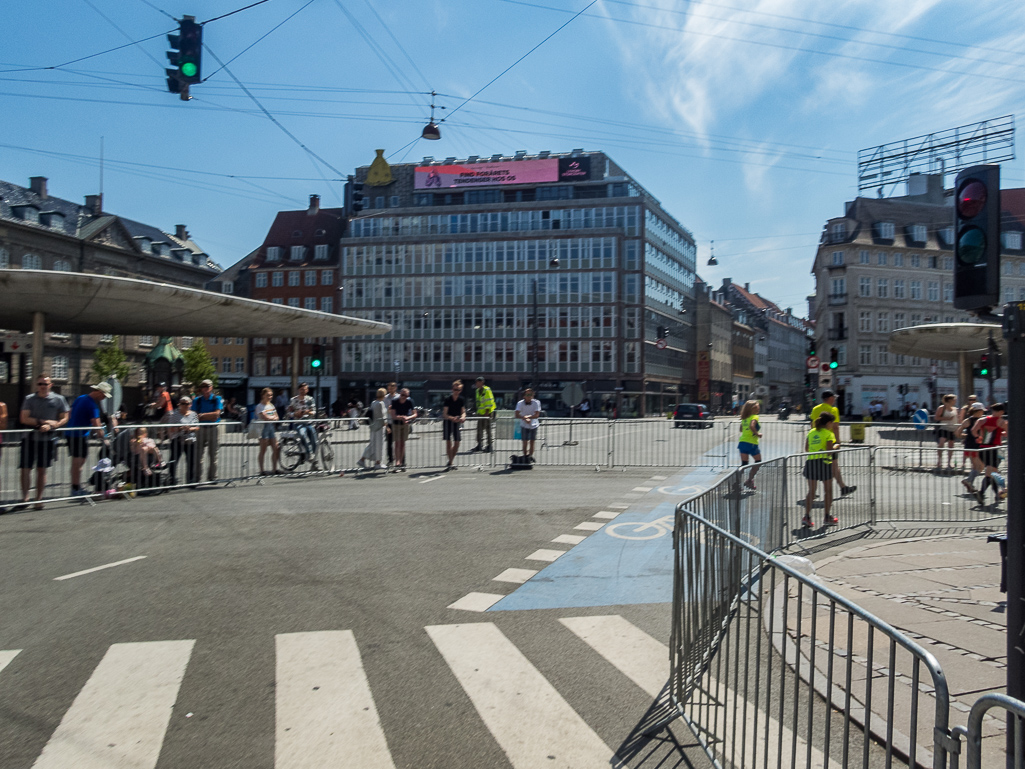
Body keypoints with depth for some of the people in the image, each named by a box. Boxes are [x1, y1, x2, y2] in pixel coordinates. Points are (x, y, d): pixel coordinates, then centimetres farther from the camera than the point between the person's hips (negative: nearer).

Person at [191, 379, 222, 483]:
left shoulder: (217, 399, 5)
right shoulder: (197, 400, 11)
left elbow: (216, 414, -7)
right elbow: (194, 415, 1)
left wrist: (202, 415, -8)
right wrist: (209, 417, -10)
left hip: (213, 428, -1)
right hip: (200, 428, 1)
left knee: (213, 454, 2)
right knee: (198, 454, -2)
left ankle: (212, 477, 10)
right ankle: (197, 478, 2)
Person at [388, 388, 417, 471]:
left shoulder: (409, 401, -11)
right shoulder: (395, 402, -16)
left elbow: (415, 414, -9)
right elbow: (393, 416, -21)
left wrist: (408, 418, -27)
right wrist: (401, 417, -38)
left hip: (405, 424, 2)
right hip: (396, 424, -2)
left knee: (403, 443, 6)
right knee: (397, 443, -9)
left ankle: (401, 463, 13)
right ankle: (397, 462, -14)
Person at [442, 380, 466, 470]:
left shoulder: (461, 400, 1)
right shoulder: (448, 399, -12)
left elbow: (463, 412, 0)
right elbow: (444, 415, -15)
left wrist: (462, 417, -24)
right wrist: (452, 418, -34)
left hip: (457, 422, 4)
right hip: (447, 422, -4)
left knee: (457, 443, 1)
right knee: (448, 442, -10)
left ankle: (450, 462, 17)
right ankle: (450, 463, -7)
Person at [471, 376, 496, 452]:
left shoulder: (487, 390, -12)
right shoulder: (477, 390, 13)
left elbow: (490, 401, -15)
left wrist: (487, 411, -18)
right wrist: (477, 411, 18)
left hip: (487, 413, -8)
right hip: (480, 413, 8)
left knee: (488, 429, -3)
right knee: (479, 429, 9)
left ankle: (489, 446, 4)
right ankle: (480, 445, 17)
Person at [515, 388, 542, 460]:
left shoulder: (536, 402, -13)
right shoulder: (520, 403, -12)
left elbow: (537, 415, -21)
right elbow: (517, 415, -23)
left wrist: (527, 417, -34)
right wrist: (525, 418, -39)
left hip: (533, 425, 0)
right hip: (524, 425, 0)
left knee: (532, 442, 0)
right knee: (525, 442, -1)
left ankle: (530, 456, 14)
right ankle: (525, 456, 12)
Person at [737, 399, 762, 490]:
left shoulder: (744, 418, 12)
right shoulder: (755, 417, -10)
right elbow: (751, 426, -27)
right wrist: (757, 434, -14)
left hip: (742, 441, 7)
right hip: (752, 443, -6)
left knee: (744, 463, 10)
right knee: (758, 461, 12)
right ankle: (749, 480, 8)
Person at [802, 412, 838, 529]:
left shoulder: (811, 433, 9)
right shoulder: (829, 434, -6)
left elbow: (806, 448, 10)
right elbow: (829, 450, -12)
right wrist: (835, 446, 7)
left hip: (810, 462, 4)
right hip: (823, 462, -4)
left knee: (811, 491, 9)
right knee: (828, 490, 14)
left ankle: (807, 516, -5)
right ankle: (827, 517, 20)